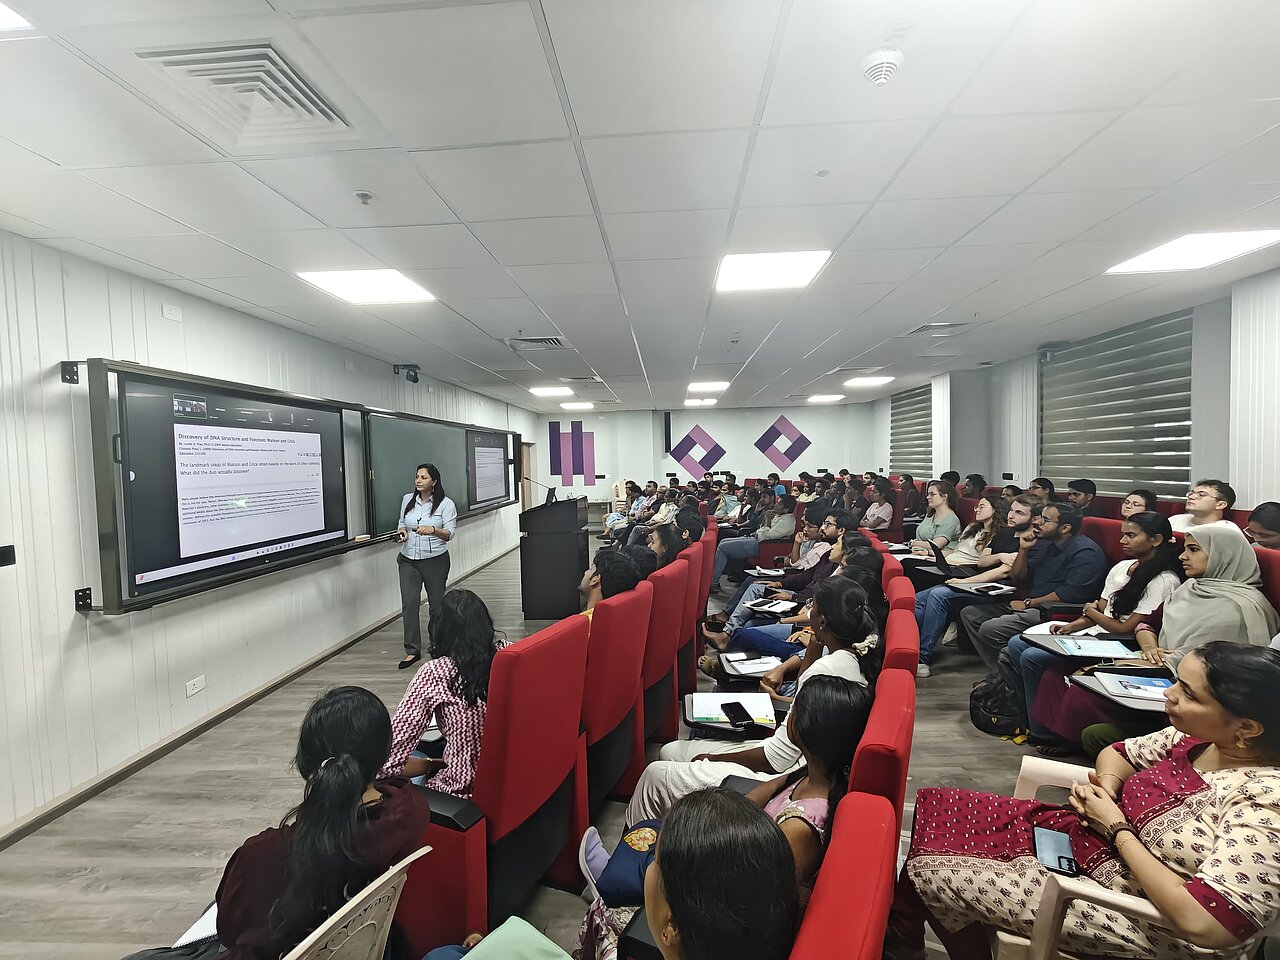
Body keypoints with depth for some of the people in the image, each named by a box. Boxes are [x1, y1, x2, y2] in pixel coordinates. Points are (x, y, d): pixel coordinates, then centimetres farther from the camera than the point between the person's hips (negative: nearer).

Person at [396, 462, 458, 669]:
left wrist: (433, 530, -27)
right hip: (408, 560, 3)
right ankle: (412, 650, 4)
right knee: (409, 603, -5)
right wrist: (402, 532, -5)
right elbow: (401, 524, 17)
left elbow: (449, 534, -7)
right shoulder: (407, 500, 6)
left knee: (436, 604, 7)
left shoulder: (446, 504, -6)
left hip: (435, 560, -3)